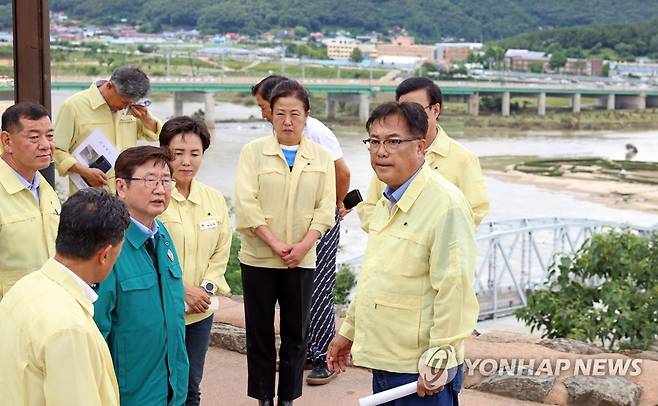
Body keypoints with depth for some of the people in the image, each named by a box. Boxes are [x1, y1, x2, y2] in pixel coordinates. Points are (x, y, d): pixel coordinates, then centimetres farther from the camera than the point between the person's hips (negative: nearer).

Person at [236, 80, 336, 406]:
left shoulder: (321, 157, 5)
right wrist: (274, 243, -15)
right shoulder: (253, 152, -1)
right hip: (259, 257, -1)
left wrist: (303, 245, -13)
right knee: (260, 332, 6)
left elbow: (325, 208, 0)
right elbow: (246, 203, -9)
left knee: (296, 333, 6)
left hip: (302, 259, 1)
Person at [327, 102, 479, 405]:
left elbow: (453, 289, -20)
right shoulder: (387, 202, 11)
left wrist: (439, 359, -19)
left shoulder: (446, 204, -17)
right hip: (383, 362, 8)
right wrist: (349, 331, 23)